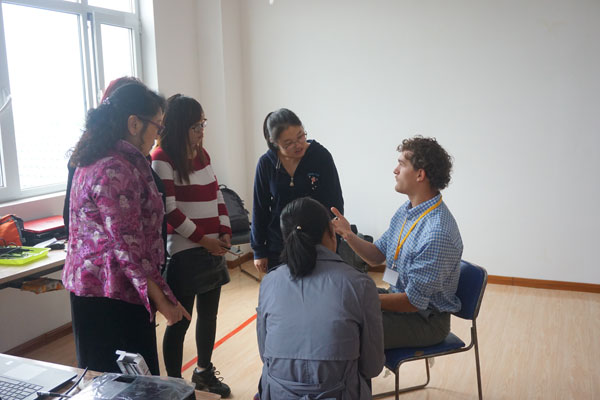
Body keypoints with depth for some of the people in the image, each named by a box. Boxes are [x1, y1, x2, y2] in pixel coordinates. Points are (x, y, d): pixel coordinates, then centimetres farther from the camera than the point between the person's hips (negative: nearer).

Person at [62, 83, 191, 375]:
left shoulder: (94, 160, 11)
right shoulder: (117, 170, -22)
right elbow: (127, 246, -23)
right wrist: (161, 299, -18)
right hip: (113, 295, -10)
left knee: (104, 374, 19)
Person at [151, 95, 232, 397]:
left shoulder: (202, 154, 11)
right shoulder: (162, 158, -11)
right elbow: (169, 211, -16)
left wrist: (225, 232, 4)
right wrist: (203, 239, -13)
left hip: (213, 249, 7)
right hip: (185, 252, -7)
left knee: (209, 314, 17)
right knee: (180, 320, 3)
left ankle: (204, 372, 36)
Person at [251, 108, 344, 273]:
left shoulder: (321, 156, -10)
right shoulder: (266, 163, -5)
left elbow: (335, 204, -4)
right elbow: (260, 209, 4)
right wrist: (259, 250, 6)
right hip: (277, 248, 2)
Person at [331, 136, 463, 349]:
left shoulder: (438, 233, -29)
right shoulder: (406, 211, 2)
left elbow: (414, 302, -25)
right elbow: (377, 255, 9)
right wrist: (349, 235, -8)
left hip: (426, 319, -8)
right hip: (400, 297, 9)